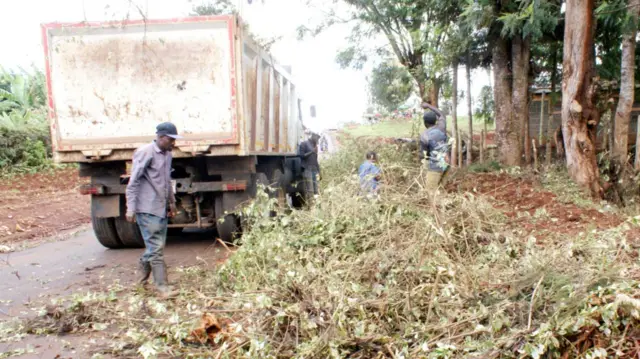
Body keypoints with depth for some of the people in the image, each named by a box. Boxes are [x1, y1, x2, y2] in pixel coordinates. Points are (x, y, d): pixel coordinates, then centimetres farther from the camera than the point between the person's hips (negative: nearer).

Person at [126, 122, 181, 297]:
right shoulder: (145, 153, -12)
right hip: (147, 210, -8)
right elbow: (133, 182, -13)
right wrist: (131, 208, -16)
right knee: (156, 248, -6)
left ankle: (142, 279, 29)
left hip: (162, 209, 8)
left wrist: (172, 202, 26)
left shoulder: (167, 155, 14)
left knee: (154, 247, 13)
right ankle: (162, 287, -1)